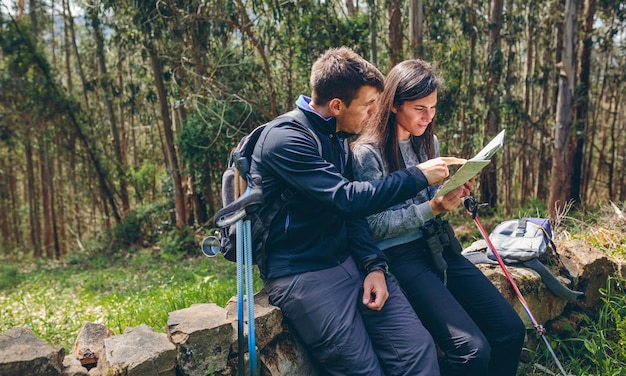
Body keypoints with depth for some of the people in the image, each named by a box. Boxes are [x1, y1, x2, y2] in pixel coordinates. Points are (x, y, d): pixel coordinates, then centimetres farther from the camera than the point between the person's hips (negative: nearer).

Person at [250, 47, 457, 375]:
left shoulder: (336, 138, 13)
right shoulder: (285, 139, -15)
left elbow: (351, 210, 10)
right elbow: (347, 198, -23)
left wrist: (374, 265, -4)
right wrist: (418, 176, -13)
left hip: (350, 260, 7)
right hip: (302, 274, -7)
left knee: (419, 348, -9)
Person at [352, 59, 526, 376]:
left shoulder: (428, 142, 10)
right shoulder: (368, 153, -12)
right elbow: (375, 226, -14)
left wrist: (454, 195, -4)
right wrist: (433, 208, -20)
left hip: (439, 246, 7)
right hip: (400, 255, -7)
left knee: (511, 330, -4)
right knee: (472, 350, -19)